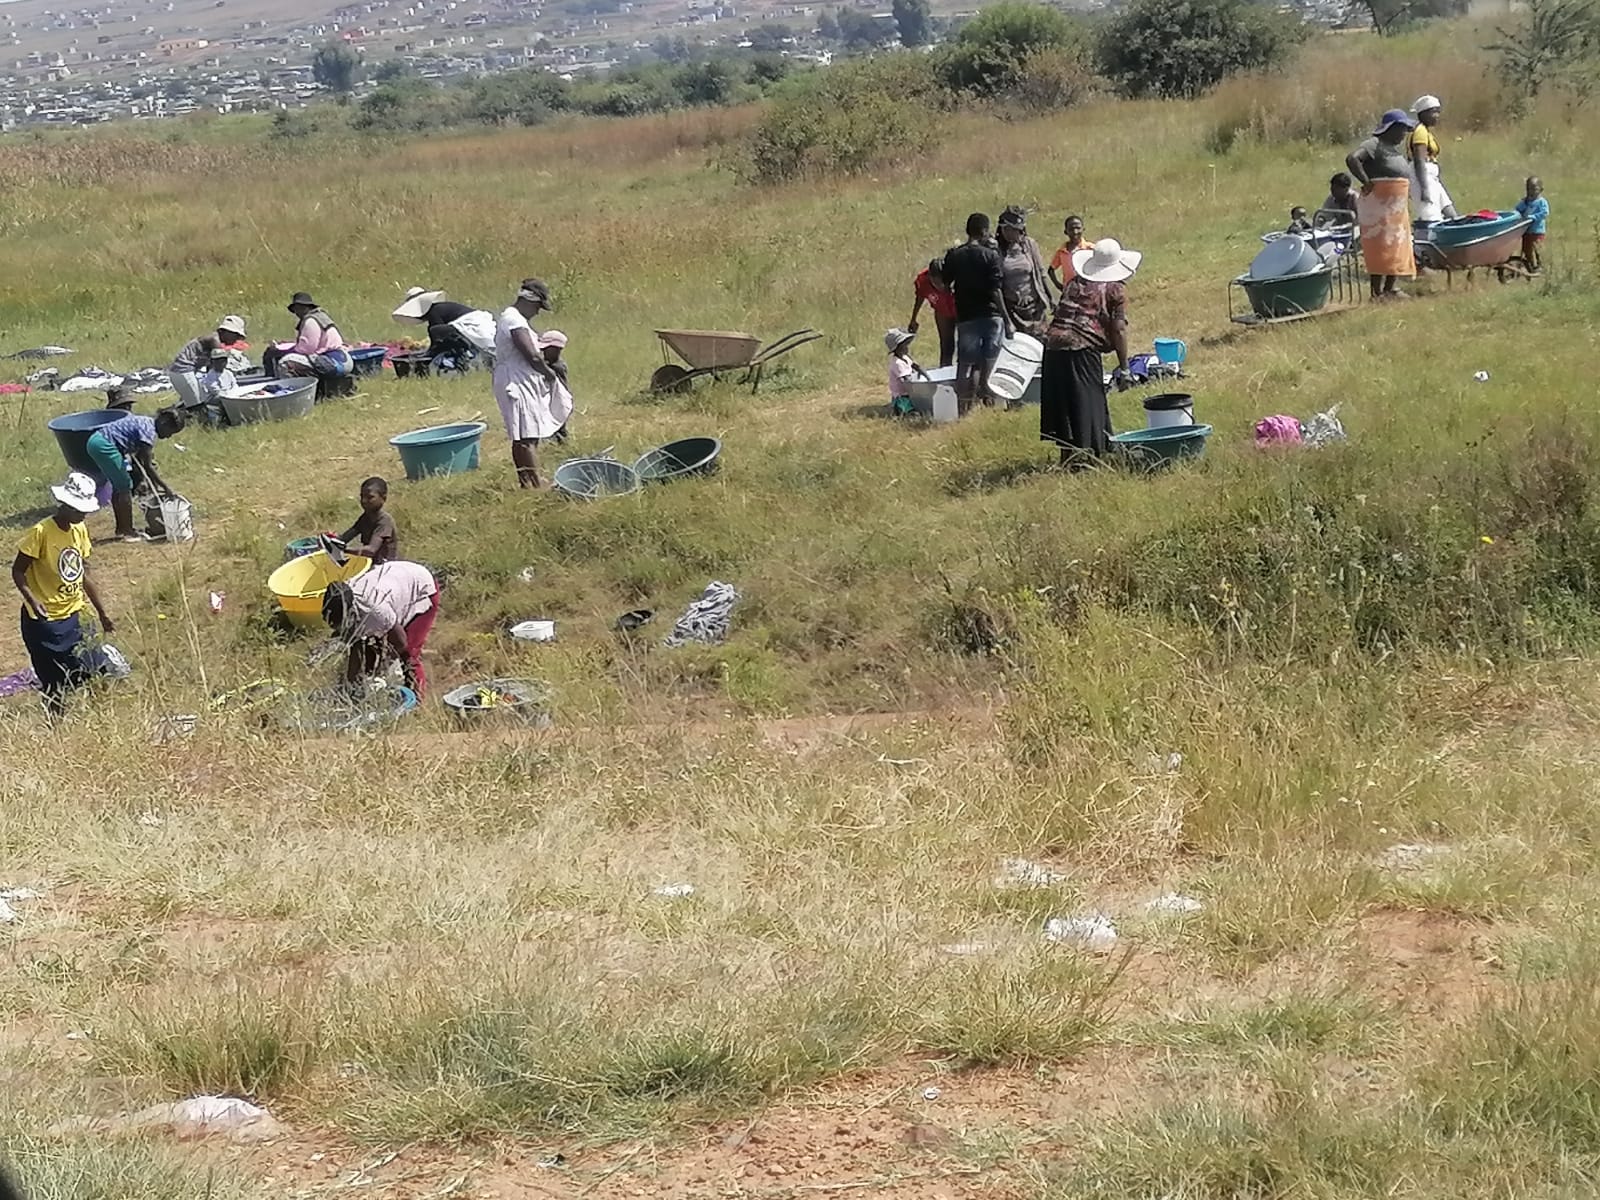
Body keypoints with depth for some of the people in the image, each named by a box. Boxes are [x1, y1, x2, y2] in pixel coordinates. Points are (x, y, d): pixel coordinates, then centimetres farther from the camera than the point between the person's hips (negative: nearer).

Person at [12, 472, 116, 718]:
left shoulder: (79, 531, 5)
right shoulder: (40, 533, -17)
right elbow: (18, 571, -14)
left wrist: (102, 611, 15)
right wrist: (32, 600, -29)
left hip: (72, 617, 7)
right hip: (44, 621, -7)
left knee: (92, 671, 6)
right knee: (54, 685, -3)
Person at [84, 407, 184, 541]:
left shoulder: (144, 422, 16)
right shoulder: (148, 430, -13)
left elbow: (138, 458, 21)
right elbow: (147, 466, -13)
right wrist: (165, 487, -5)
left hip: (95, 440, 10)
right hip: (104, 445, -10)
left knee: (118, 486, 19)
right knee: (125, 486, -2)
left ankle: (121, 528, 28)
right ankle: (128, 532, 3)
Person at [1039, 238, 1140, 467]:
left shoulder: (1075, 283, 20)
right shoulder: (1116, 290, 4)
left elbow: (1059, 313, 18)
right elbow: (1118, 330, -2)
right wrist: (1123, 366, 3)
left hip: (1053, 343, 5)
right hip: (1082, 349, -5)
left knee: (1062, 402, 13)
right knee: (1087, 403, 2)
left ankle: (1068, 453, 19)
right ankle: (1085, 455, 0)